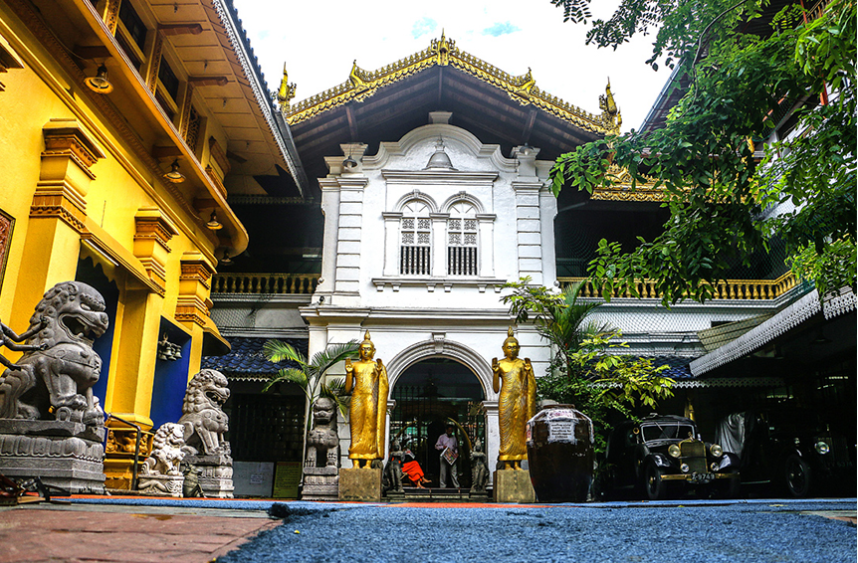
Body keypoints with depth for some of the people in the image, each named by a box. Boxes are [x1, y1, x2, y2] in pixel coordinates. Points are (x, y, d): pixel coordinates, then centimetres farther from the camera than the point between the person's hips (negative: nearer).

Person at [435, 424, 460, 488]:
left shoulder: (454, 438, 15)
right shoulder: (442, 437, 5)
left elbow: (456, 447, 23)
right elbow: (436, 446, 4)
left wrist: (456, 452, 4)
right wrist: (443, 447, -12)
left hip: (452, 457, 2)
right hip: (444, 456, -2)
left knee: (453, 472, -2)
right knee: (443, 472, -1)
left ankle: (457, 485, 1)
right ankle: (443, 486, 6)